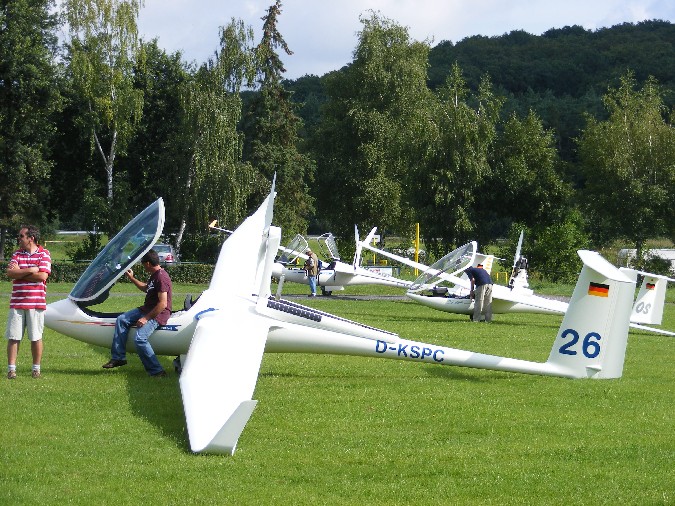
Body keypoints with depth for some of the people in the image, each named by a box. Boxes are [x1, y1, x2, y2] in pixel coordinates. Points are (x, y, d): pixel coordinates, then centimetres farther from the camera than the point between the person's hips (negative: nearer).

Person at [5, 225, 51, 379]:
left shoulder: (44, 254, 0)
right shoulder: (17, 254, 10)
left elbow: (42, 276, -14)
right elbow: (9, 273, -4)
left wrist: (19, 273, -7)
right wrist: (30, 271, -13)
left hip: (36, 303, -3)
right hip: (17, 302, 3)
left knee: (36, 338, 3)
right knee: (13, 337, 0)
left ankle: (36, 368, 13)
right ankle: (11, 368, 4)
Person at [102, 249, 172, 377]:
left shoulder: (161, 278, -22)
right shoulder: (154, 275, 11)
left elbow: (162, 304, -27)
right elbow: (146, 288, 33)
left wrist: (146, 318, -23)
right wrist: (132, 279, 27)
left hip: (159, 314, -11)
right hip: (146, 309, 11)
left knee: (140, 339, -26)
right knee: (121, 319, 7)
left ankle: (157, 371, -18)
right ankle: (118, 357, 7)